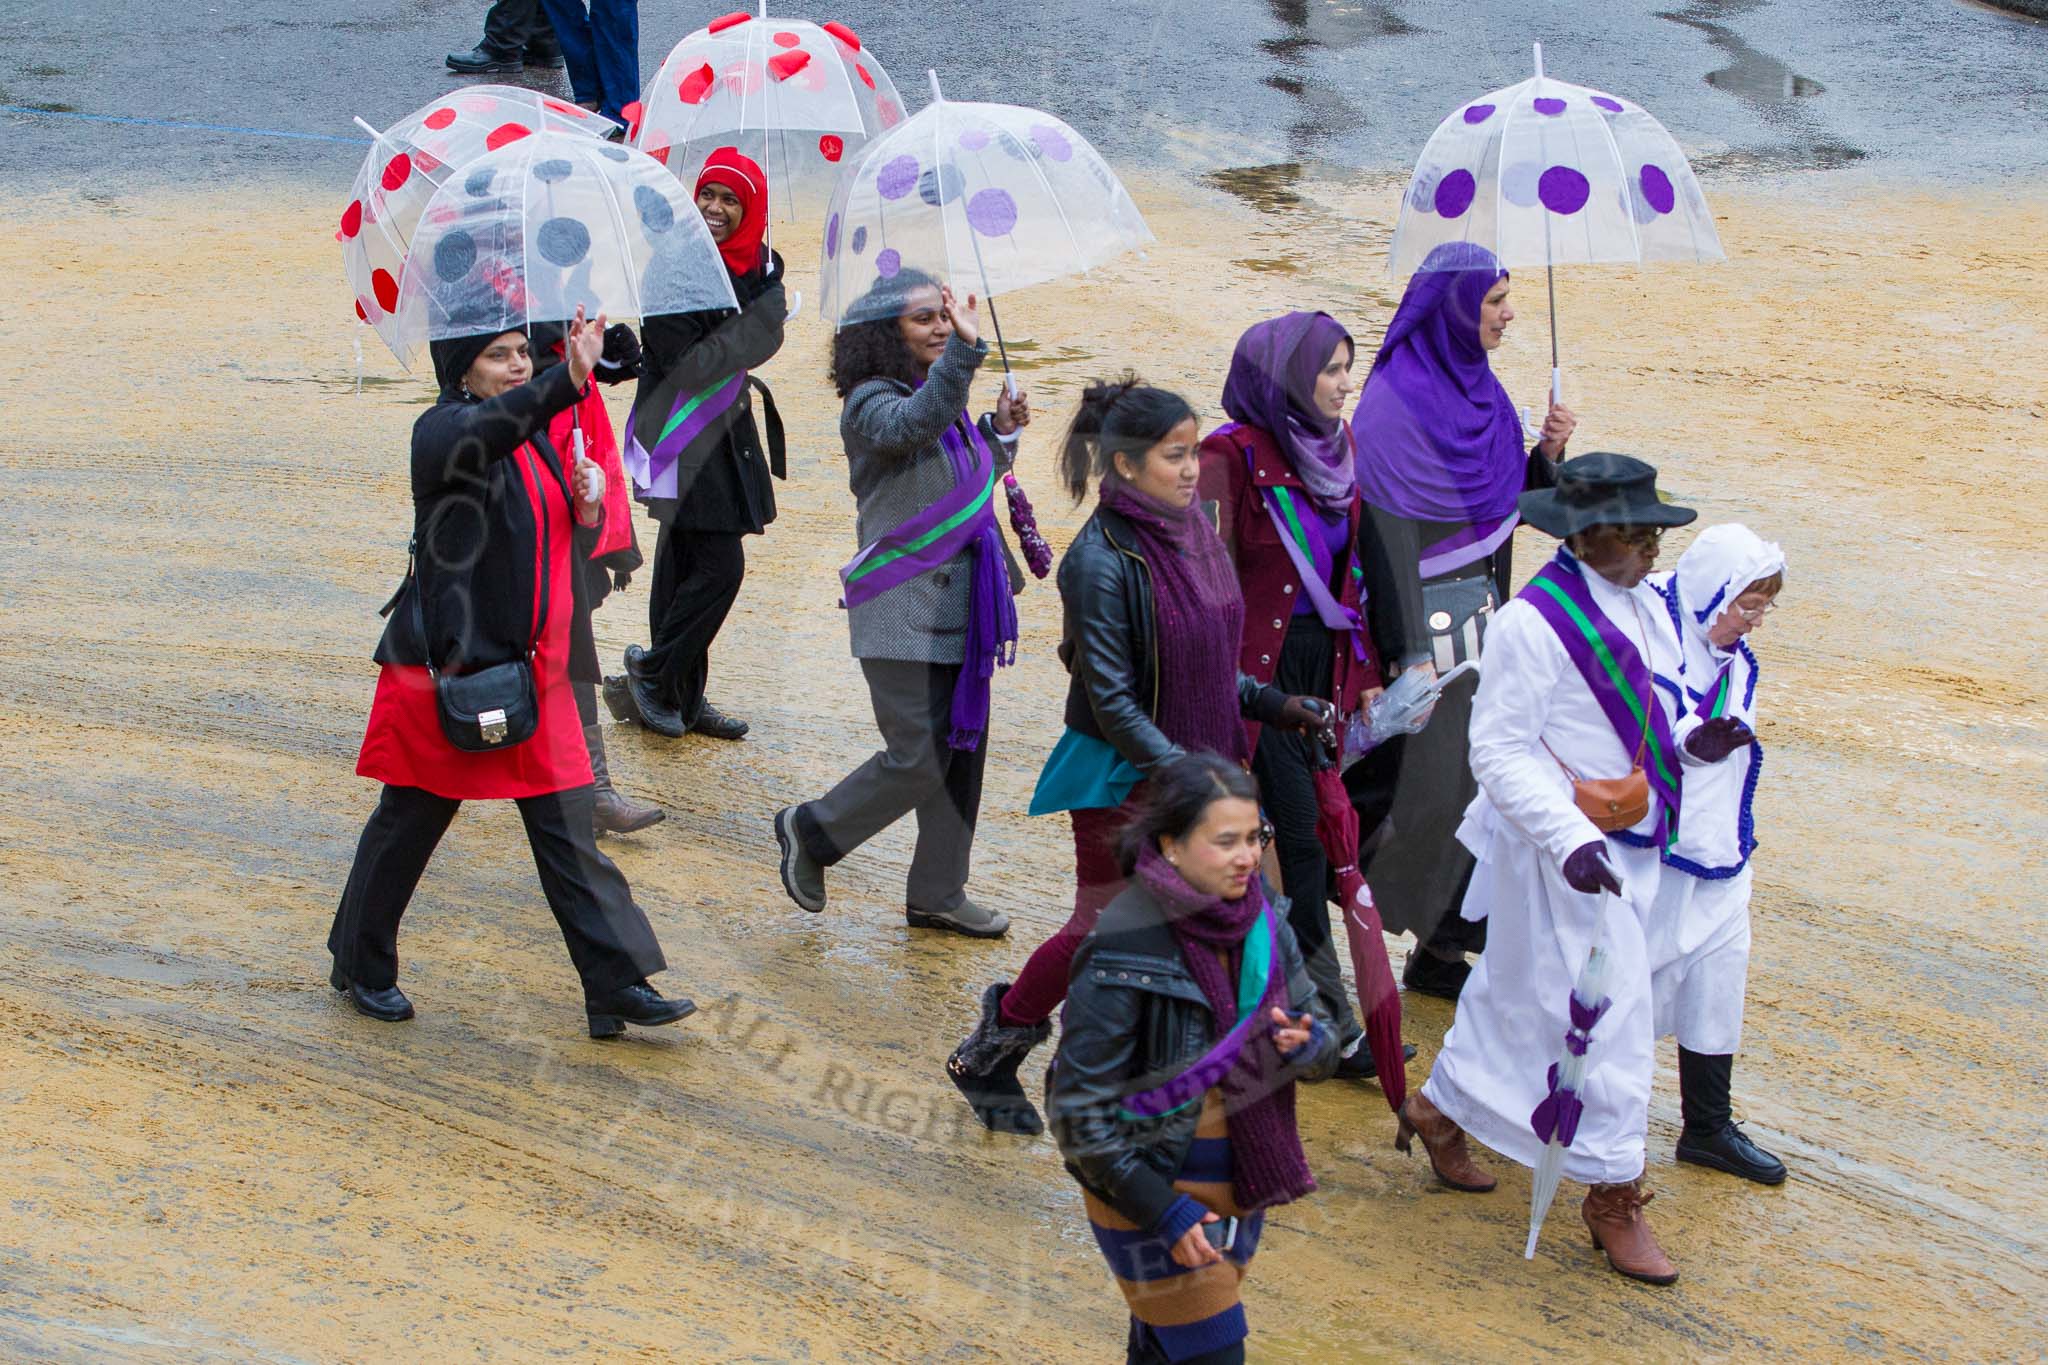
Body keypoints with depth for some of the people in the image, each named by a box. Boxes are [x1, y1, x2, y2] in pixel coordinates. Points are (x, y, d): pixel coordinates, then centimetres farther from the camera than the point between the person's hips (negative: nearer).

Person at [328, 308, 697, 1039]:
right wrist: (568, 380, -50)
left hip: (532, 670, 6)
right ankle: (361, 966, 26)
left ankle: (618, 984, 2)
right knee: (409, 821, 8)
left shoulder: (536, 441, 13)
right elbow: (485, 429, -35)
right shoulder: (443, 430, -10)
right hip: (450, 665, -6)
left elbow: (566, 548, 19)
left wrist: (587, 504, -3)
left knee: (569, 833, 3)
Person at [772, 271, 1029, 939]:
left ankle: (938, 894, 23)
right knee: (918, 759, -7)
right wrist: (963, 351, -46)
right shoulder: (872, 402, -14)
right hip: (903, 615, -8)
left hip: (960, 609, 8)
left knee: (963, 748, 11)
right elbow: (912, 426, -37)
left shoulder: (947, 400, 11)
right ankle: (810, 831, 17)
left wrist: (1000, 432, 5)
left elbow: (976, 482, 23)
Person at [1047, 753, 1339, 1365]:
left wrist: (1303, 1044, -20)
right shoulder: (1124, 951, -23)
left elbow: (1324, 1040, 5)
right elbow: (1079, 1107, -19)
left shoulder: (1261, 922, -4)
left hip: (1240, 1181, 6)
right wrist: (1162, 1211, -22)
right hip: (1149, 1187, -6)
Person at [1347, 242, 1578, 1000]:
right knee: (1422, 790, -4)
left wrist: (1547, 453, -6)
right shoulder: (1394, 404, -18)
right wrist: (1409, 655, -21)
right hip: (1425, 618, -8)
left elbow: (1506, 501, 13)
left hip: (1481, 616, 8)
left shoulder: (1475, 387, 7)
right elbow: (1388, 535, -20)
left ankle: (1442, 950, 20)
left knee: (1476, 781, 10)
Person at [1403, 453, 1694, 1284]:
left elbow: (1654, 709, 17)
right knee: (1605, 1012, -6)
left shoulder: (1645, 606, 5)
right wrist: (1569, 840, -30)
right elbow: (1500, 752, -21)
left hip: (1631, 841, 8)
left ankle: (1441, 1108, 42)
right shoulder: (1531, 623, -21)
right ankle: (1613, 1193, 5)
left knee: (1518, 987, 22)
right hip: (1561, 847, -8)